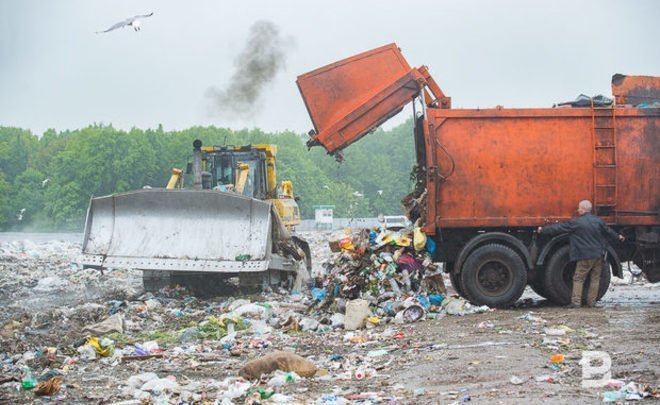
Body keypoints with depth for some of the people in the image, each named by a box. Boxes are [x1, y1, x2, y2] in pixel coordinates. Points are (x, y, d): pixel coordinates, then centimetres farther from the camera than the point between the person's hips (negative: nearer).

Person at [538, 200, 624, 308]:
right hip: (598, 255, 5)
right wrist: (618, 236, 43)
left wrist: (543, 230, 6)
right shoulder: (598, 221, 6)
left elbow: (558, 228, -4)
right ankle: (591, 302, 13)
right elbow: (607, 230, 23)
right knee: (595, 279, 12)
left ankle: (576, 302, -7)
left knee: (578, 279, 0)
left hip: (585, 257, -5)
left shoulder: (576, 223, -10)